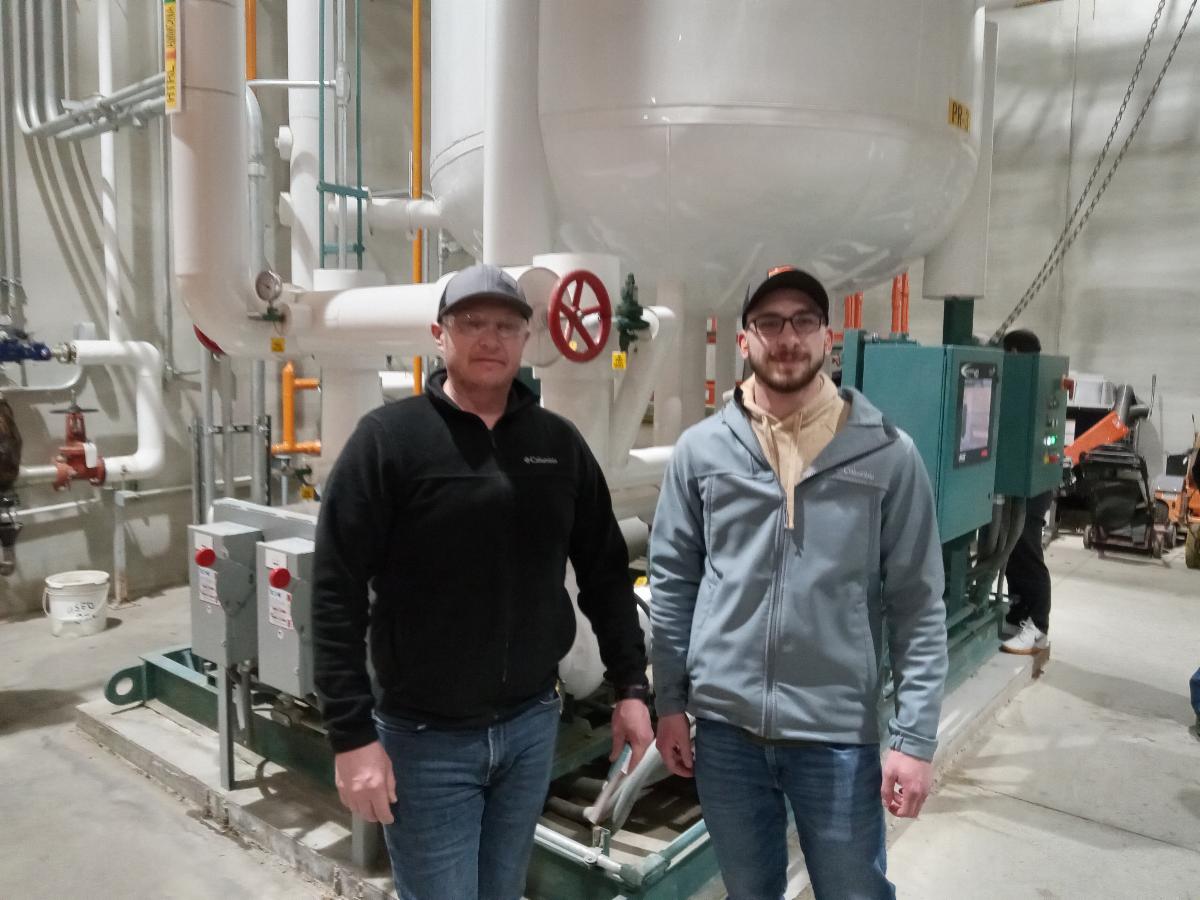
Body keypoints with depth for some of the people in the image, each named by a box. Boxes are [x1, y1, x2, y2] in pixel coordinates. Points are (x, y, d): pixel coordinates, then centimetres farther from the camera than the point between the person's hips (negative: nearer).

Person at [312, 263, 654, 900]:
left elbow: (605, 573, 8)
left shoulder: (559, 443, 2)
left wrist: (630, 687, 6)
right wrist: (352, 734, -14)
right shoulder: (388, 439, -10)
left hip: (532, 724, 4)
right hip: (426, 737, -4)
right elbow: (337, 591, -12)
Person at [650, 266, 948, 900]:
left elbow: (918, 605, -5)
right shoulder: (700, 450, -2)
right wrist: (669, 703, 3)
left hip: (839, 731, -1)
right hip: (725, 726, 2)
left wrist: (915, 737, -7)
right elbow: (672, 583, 3)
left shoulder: (887, 454, -7)